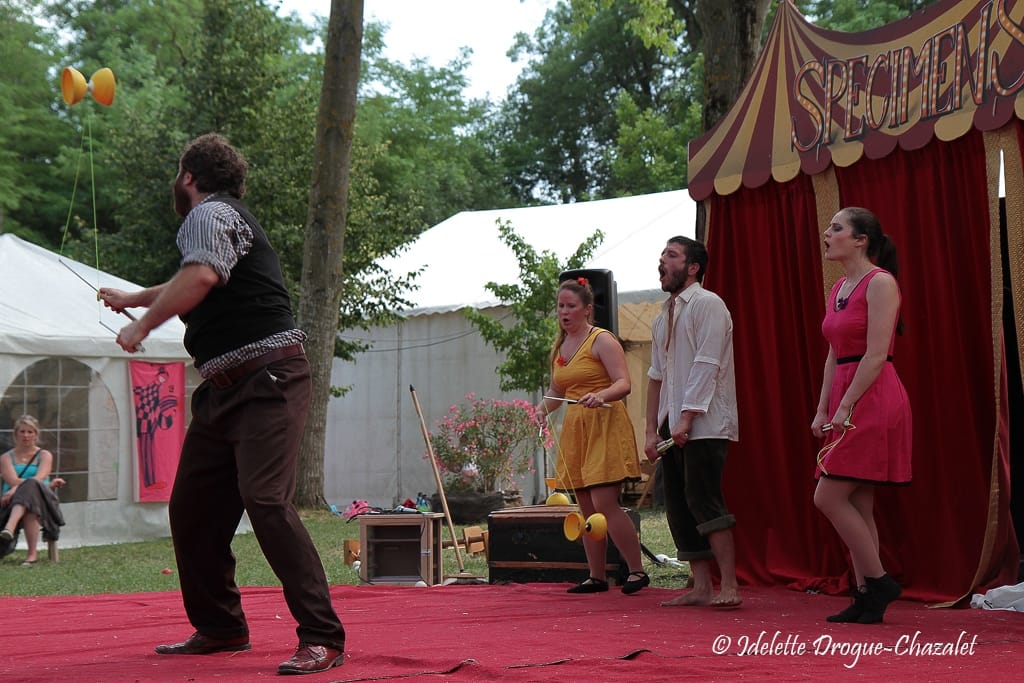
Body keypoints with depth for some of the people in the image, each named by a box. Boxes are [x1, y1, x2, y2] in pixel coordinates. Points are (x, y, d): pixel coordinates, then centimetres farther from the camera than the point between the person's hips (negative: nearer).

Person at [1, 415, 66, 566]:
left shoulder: (44, 455, 16)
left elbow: (39, 478, -5)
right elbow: (13, 481, -4)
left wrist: (15, 490, -25)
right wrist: (49, 484, -15)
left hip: (42, 499, 0)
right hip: (13, 504, 0)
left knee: (30, 488, -38)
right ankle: (33, 553, -50)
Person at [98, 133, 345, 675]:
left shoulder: (210, 214, -6)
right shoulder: (226, 218, 25)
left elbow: (200, 276, -28)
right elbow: (190, 290, 45)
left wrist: (142, 324, -15)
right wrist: (131, 298, 60)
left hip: (265, 380, -10)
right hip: (224, 388, 10)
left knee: (265, 501, -20)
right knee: (191, 507, 10)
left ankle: (322, 638, -21)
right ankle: (219, 627, 20)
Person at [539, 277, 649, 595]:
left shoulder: (602, 340, -7)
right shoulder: (559, 348, 15)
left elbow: (623, 383, -16)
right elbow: (555, 392, 22)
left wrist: (600, 396, -34)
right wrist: (541, 409, 2)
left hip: (605, 428, -7)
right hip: (574, 431, 7)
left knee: (605, 503, -14)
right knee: (587, 509, 8)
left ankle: (637, 571, -4)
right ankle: (597, 576, 15)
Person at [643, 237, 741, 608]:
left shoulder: (707, 304, -6)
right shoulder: (663, 317, 20)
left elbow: (706, 365, -15)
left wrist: (686, 417, -21)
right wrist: (652, 430, 15)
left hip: (704, 424, -9)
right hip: (674, 425, 9)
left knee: (703, 499, -14)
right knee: (678, 505, 5)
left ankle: (729, 587, -12)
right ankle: (701, 586, 10)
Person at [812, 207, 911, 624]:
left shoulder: (880, 283, -10)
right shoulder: (839, 288, 16)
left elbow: (876, 354, -17)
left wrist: (846, 406, -18)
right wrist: (822, 410, 11)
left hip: (873, 401, -9)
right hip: (846, 405, 9)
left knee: (829, 497, -10)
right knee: (857, 506, 8)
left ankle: (878, 581, 0)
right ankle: (866, 597, 12)